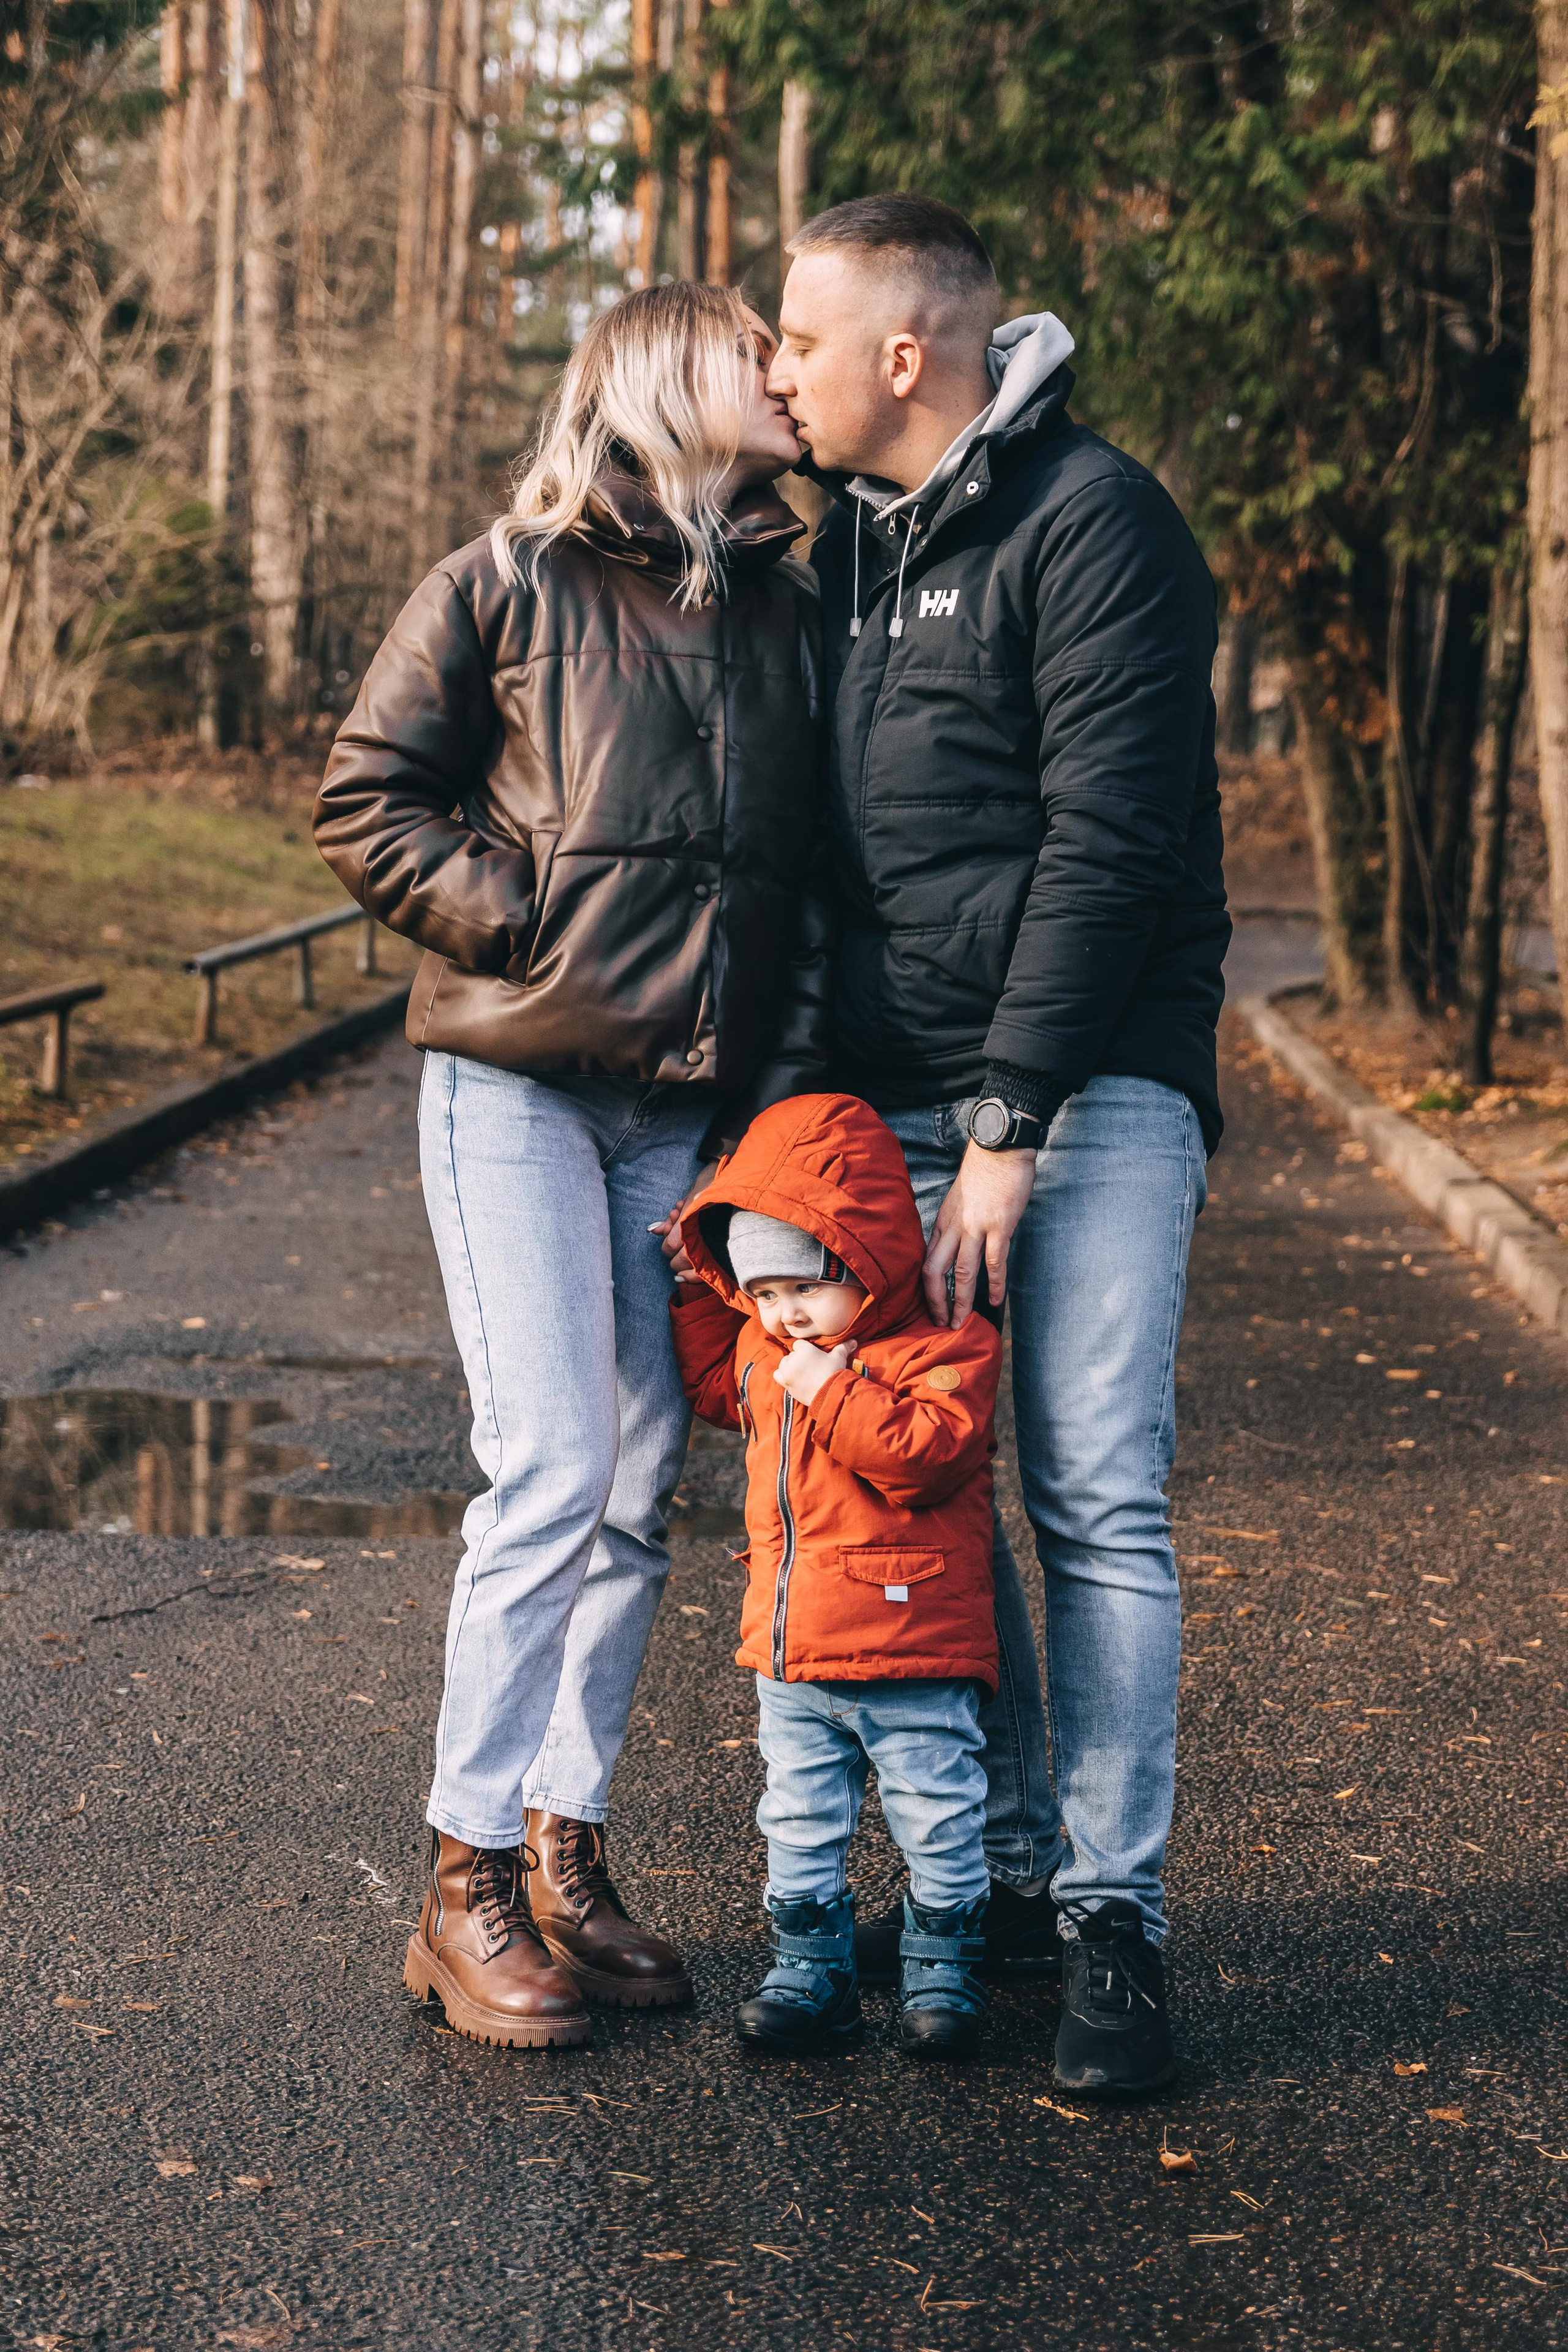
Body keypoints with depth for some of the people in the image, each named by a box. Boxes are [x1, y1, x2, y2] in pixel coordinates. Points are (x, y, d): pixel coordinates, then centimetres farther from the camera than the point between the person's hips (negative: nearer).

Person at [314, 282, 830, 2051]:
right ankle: (465, 1885, 1)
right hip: (516, 1083, -5)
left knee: (643, 1489, 6)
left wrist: (783, 1089, 5)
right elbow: (366, 803, 0)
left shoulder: (787, 614, 14)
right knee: (551, 1473, -11)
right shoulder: (509, 584, 0)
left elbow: (813, 876, 16)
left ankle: (565, 1853, 19)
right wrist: (534, 925, -10)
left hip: (693, 1109, 5)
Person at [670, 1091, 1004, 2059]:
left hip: (913, 1652, -6)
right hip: (789, 1654, 6)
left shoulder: (945, 1345, -14)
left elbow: (928, 1452, -27)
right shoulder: (761, 1346, 8)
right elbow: (715, 1383, 29)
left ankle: (942, 1969, 21)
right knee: (799, 1824, 11)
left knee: (938, 1822, 6)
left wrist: (834, 1390, -29)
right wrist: (700, 1289, 16)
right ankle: (812, 1971, 22)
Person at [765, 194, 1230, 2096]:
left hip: (1091, 1092, -7)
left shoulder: (1090, 518, -9)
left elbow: (1108, 845, -15)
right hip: (895, 1098, 7)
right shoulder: (851, 535, 15)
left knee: (1096, 1499, -8)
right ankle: (1005, 1870, 19)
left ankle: (1114, 1921, 0)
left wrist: (1008, 1132, -18)